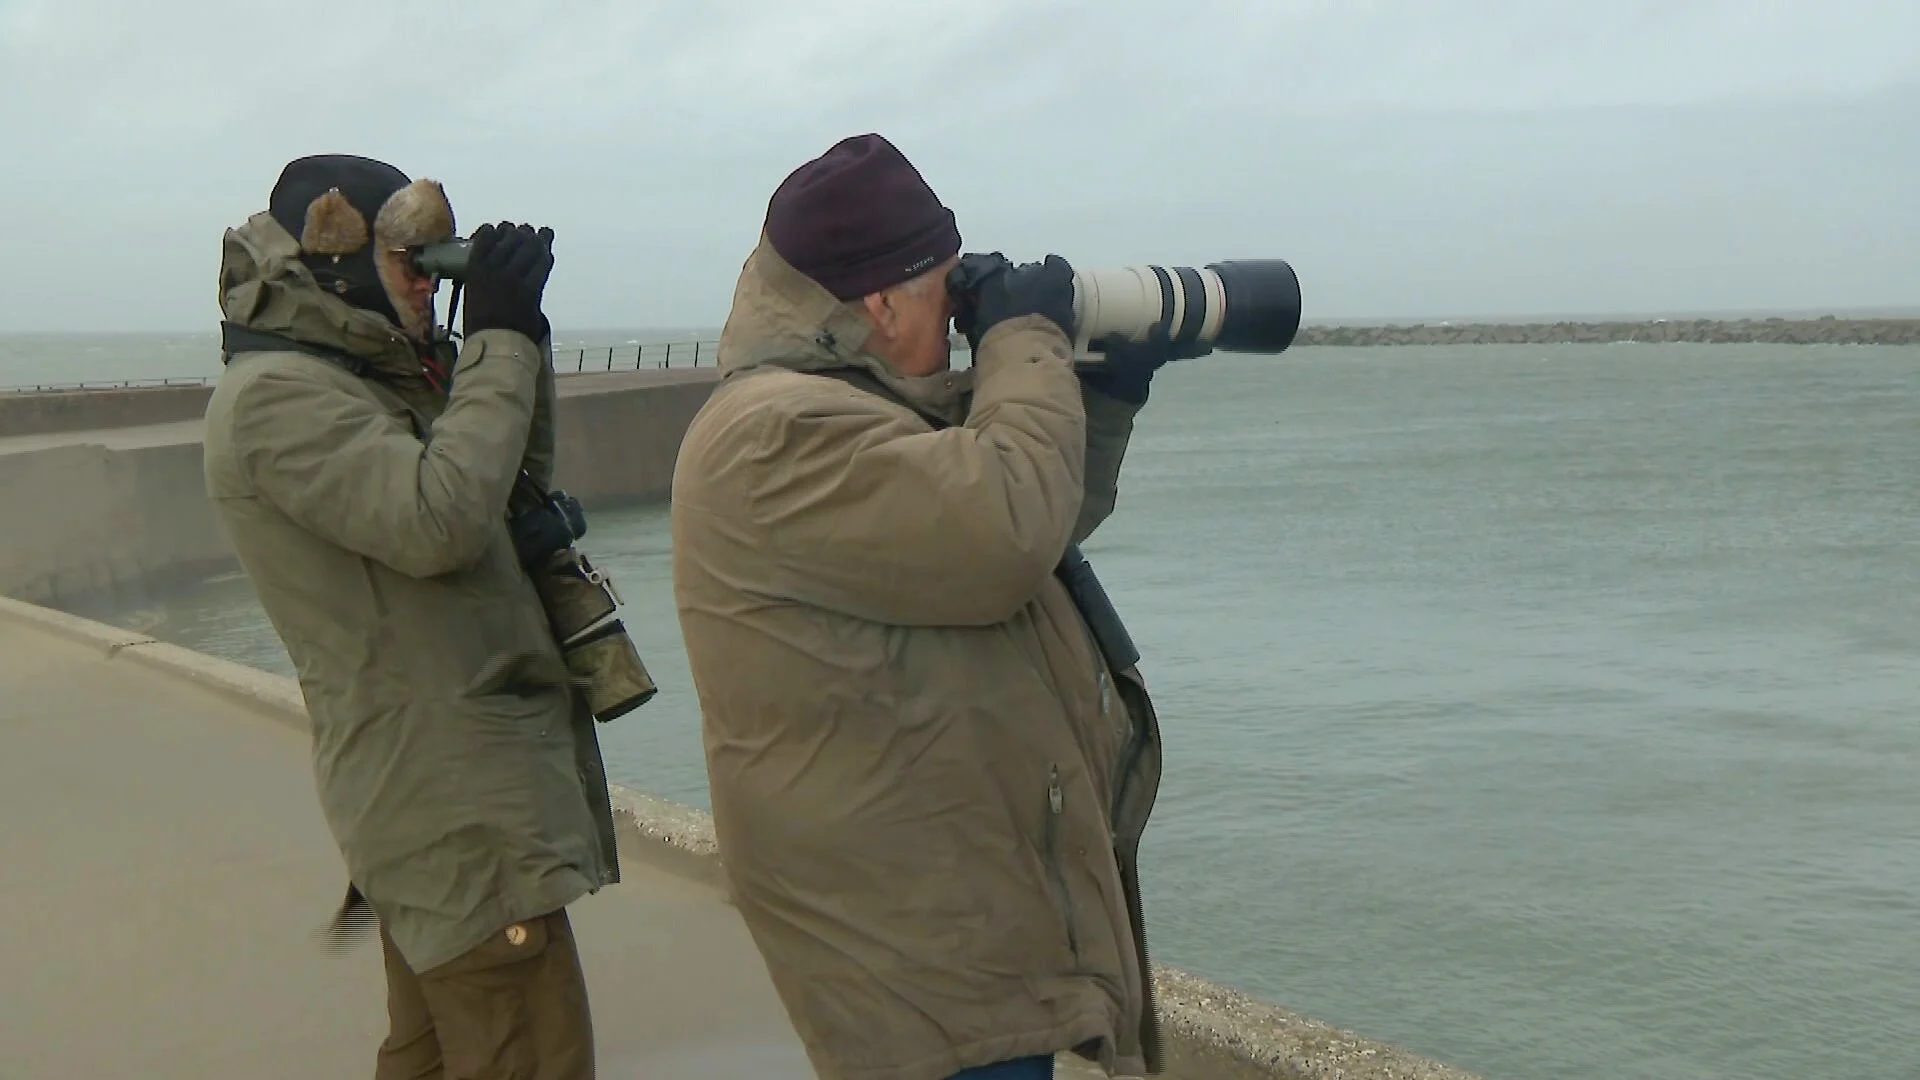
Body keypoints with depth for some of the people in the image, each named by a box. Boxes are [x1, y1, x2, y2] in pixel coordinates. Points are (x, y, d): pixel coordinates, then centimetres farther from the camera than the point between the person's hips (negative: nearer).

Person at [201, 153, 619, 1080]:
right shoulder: (275, 394, -14)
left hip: (443, 786, 10)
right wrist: (498, 342, -18)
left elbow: (520, 481, 19)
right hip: (451, 798, -10)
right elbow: (437, 519, -28)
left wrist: (519, 336, 7)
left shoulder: (361, 378, 16)